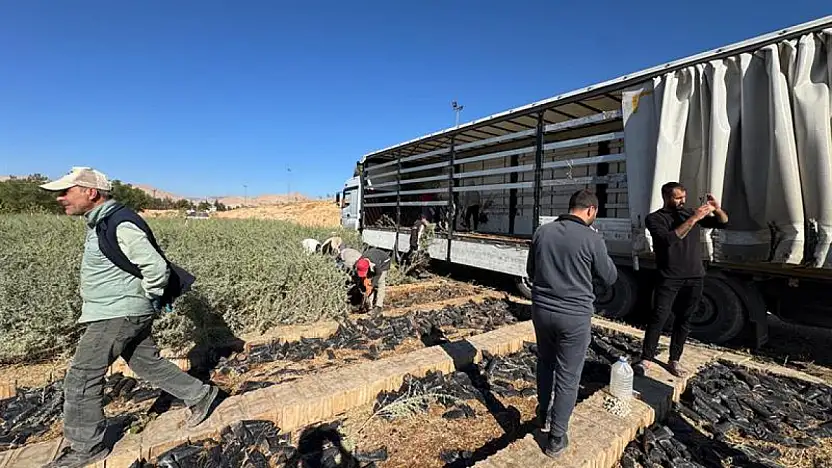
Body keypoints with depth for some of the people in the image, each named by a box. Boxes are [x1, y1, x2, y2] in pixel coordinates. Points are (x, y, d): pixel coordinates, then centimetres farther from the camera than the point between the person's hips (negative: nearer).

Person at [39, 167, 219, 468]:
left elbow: (157, 268, -25)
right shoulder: (100, 222, 10)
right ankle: (198, 395, 27)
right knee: (147, 363, 16)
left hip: (119, 314, -10)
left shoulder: (120, 224, -22)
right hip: (114, 311, 10)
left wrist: (148, 300, -10)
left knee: (81, 378, 3)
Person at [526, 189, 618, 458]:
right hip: (575, 316, -3)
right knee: (567, 377, 11)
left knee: (545, 363, 25)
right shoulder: (592, 239, -13)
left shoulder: (542, 232, -2)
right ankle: (556, 439, 22)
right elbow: (609, 277, 1)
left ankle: (543, 415, 40)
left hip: (541, 309, 4)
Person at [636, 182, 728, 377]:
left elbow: (723, 223, 14)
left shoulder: (689, 213, 10)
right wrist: (693, 219, -23)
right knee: (658, 318, -9)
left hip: (695, 277, 5)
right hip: (669, 278, -5)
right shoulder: (654, 218, -5)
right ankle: (646, 359, -1)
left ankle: (674, 360, 18)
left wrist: (717, 209, -6)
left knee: (684, 319, 9)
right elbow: (669, 240, -21)